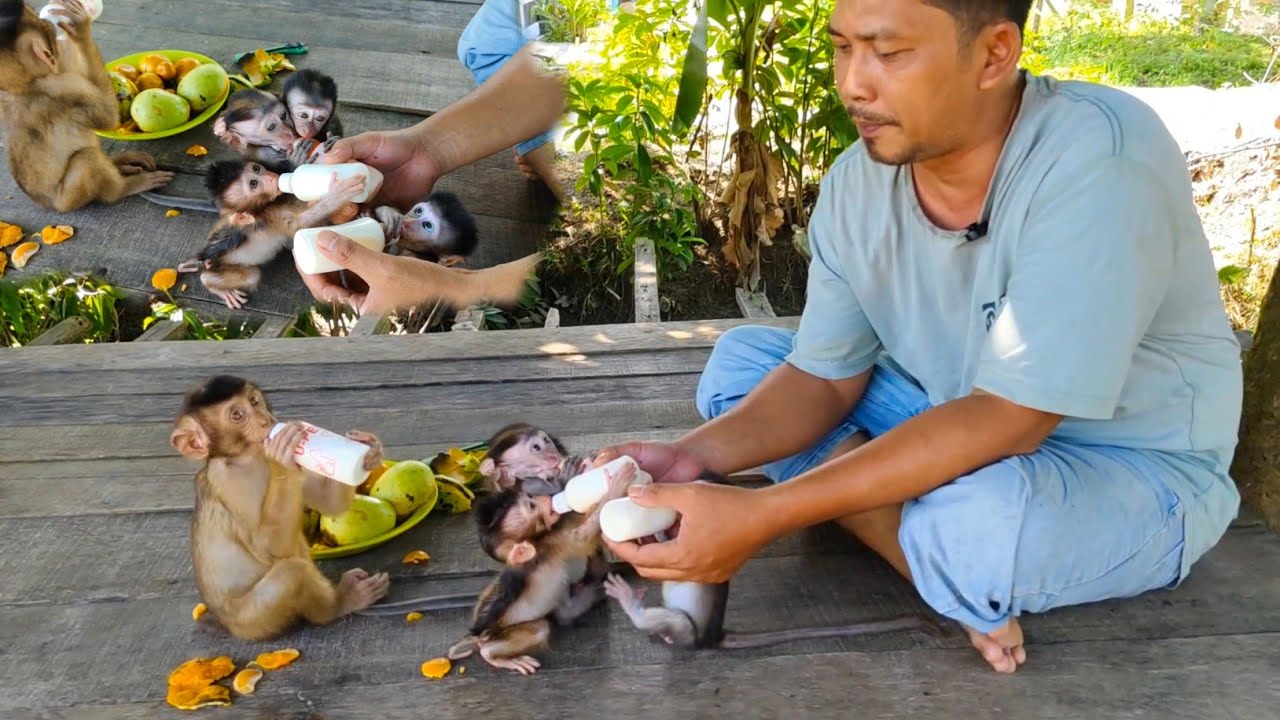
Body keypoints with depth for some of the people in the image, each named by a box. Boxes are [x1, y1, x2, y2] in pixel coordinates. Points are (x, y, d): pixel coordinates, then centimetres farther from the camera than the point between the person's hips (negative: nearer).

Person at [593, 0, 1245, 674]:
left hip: (1139, 469, -7)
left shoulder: (1099, 155, -29)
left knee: (978, 516, -40)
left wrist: (764, 513, -36)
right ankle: (957, 575, -14)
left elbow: (1008, 419, -32)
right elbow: (825, 381, -3)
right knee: (738, 360, -3)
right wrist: (690, 457, -23)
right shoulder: (855, 184, -10)